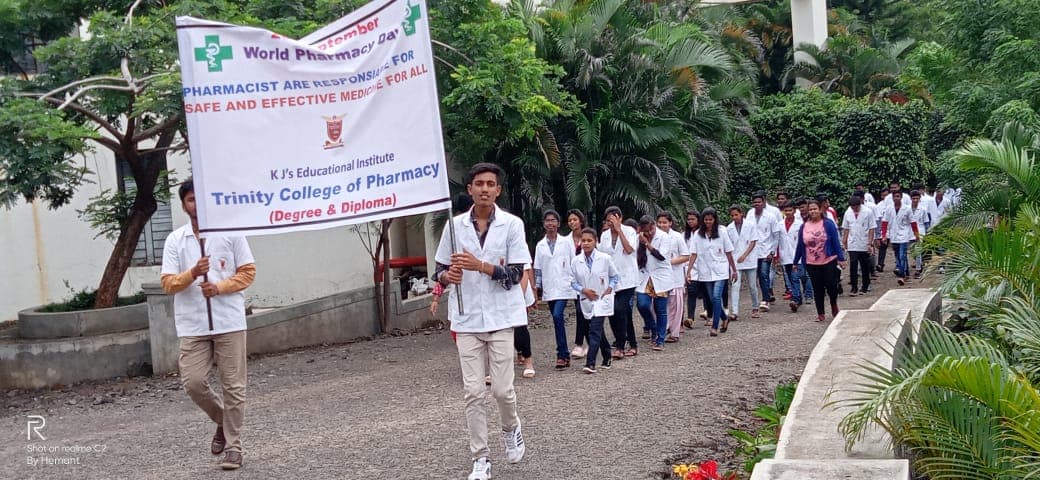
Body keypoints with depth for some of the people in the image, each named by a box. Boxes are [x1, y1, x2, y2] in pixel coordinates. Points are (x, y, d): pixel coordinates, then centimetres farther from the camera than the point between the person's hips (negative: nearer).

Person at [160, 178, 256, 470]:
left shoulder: (230, 233, 2)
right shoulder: (175, 240, 5)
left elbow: (248, 271, 3)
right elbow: (168, 283, 0)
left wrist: (220, 287, -13)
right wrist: (193, 274, -19)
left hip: (229, 322, -1)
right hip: (193, 326, 2)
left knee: (233, 386, 1)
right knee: (193, 382, -4)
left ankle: (233, 445, 12)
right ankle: (223, 421, 24)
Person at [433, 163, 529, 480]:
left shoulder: (512, 224, -3)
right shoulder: (455, 225, 4)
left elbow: (516, 274, -8)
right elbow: (439, 271, 9)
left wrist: (480, 266, -21)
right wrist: (447, 276, -14)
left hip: (500, 318, -2)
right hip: (467, 320, 2)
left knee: (503, 389, -1)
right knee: (473, 392, 1)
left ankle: (511, 429, 31)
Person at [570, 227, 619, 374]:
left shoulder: (605, 258, -7)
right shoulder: (575, 261, -3)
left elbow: (614, 276, 7)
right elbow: (573, 282, 5)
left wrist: (609, 289, -7)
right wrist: (583, 290, -11)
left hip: (602, 299, -3)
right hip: (587, 300, 3)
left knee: (595, 330, -14)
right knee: (598, 330, 13)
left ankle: (590, 363, -19)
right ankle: (607, 357, 32)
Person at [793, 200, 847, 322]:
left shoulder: (828, 224, -5)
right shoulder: (804, 226, 4)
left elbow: (836, 242, -5)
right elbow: (800, 245, 10)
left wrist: (841, 258, -9)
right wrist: (796, 262, 11)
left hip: (829, 262, -3)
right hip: (812, 264, 3)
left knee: (831, 285, -3)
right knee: (817, 289, 7)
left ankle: (834, 305, 27)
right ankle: (820, 314, 16)